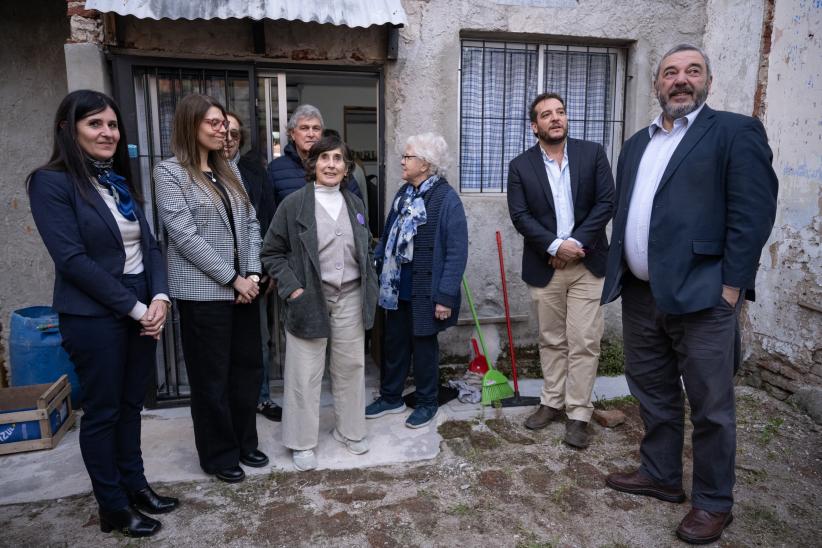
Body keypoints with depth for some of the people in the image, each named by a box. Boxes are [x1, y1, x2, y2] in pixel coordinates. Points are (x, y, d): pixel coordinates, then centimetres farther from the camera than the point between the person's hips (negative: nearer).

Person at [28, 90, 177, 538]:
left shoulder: (120, 182, 11)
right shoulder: (51, 182, -10)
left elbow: (150, 245, 8)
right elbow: (72, 259, -17)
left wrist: (159, 298, -8)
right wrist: (135, 308, -16)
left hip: (143, 311, 6)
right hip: (94, 318, -6)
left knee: (131, 405, 16)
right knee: (102, 412, 8)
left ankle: (135, 484, 33)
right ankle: (113, 507, 23)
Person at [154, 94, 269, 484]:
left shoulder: (229, 170, 12)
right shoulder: (169, 172, -6)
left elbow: (251, 223, 9)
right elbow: (185, 236, -14)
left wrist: (252, 273, -4)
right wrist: (232, 278, -15)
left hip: (243, 287, 6)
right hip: (203, 291, -6)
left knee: (248, 368, 13)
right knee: (212, 377, 6)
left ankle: (244, 442, 31)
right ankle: (219, 455, 23)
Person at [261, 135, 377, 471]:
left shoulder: (355, 204, 9)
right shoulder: (293, 204, -6)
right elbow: (272, 253, -3)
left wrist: (369, 288, 9)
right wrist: (292, 289, -12)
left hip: (350, 298, 4)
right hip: (309, 298, -4)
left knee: (350, 367, 13)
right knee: (305, 373, 4)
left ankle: (350, 431, 32)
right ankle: (302, 443, 21)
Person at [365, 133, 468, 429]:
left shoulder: (447, 199, -15)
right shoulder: (404, 193, 5)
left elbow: (457, 252, -17)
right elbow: (387, 235, 13)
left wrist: (445, 296, -19)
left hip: (425, 291, -6)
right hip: (397, 288, 6)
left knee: (424, 345, 10)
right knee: (394, 343, 17)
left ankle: (427, 402, 30)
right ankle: (391, 397, 36)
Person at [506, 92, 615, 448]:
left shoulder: (592, 153, 2)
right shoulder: (520, 166, 1)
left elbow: (606, 202, -4)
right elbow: (520, 216, -6)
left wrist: (577, 243, -12)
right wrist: (555, 245, -17)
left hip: (586, 264, -1)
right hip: (544, 267, 1)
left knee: (584, 343, 0)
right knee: (551, 340, 12)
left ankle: (578, 415, 9)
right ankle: (552, 403, 26)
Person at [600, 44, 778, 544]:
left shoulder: (735, 131, -3)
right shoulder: (637, 143, 16)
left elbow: (753, 214, -10)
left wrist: (731, 288, -15)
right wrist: (621, 275, 11)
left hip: (700, 295, -6)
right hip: (640, 294, 7)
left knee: (711, 406, 6)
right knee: (653, 394, 18)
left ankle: (714, 502, 23)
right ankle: (660, 475, 36)